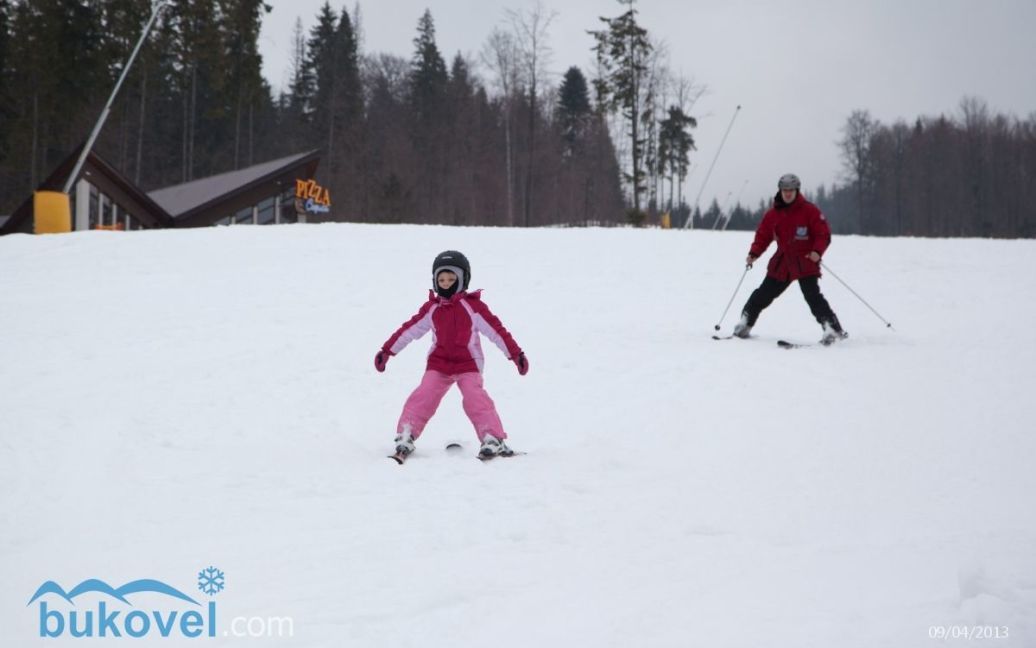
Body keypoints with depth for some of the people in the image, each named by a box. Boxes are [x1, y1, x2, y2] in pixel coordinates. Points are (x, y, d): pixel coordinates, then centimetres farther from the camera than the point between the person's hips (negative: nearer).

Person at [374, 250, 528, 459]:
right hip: (438, 364, 3)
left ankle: (493, 439, -17)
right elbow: (409, 330, 10)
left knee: (475, 399, -19)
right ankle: (405, 436, -7)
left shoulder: (472, 306, -5)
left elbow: (496, 330, -5)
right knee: (423, 398, -12)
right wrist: (386, 351, 11)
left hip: (468, 364, -3)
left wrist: (516, 354, -8)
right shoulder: (431, 308, 4)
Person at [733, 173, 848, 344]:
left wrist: (817, 251, -23)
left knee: (813, 297, -17)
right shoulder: (773, 213, 5)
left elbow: (824, 234, -7)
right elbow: (763, 235, 11)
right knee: (764, 294, 10)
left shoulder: (809, 211, -7)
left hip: (806, 262, -5)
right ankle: (745, 322, 25)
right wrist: (754, 253, -3)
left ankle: (832, 328, -17)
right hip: (782, 262, 5)